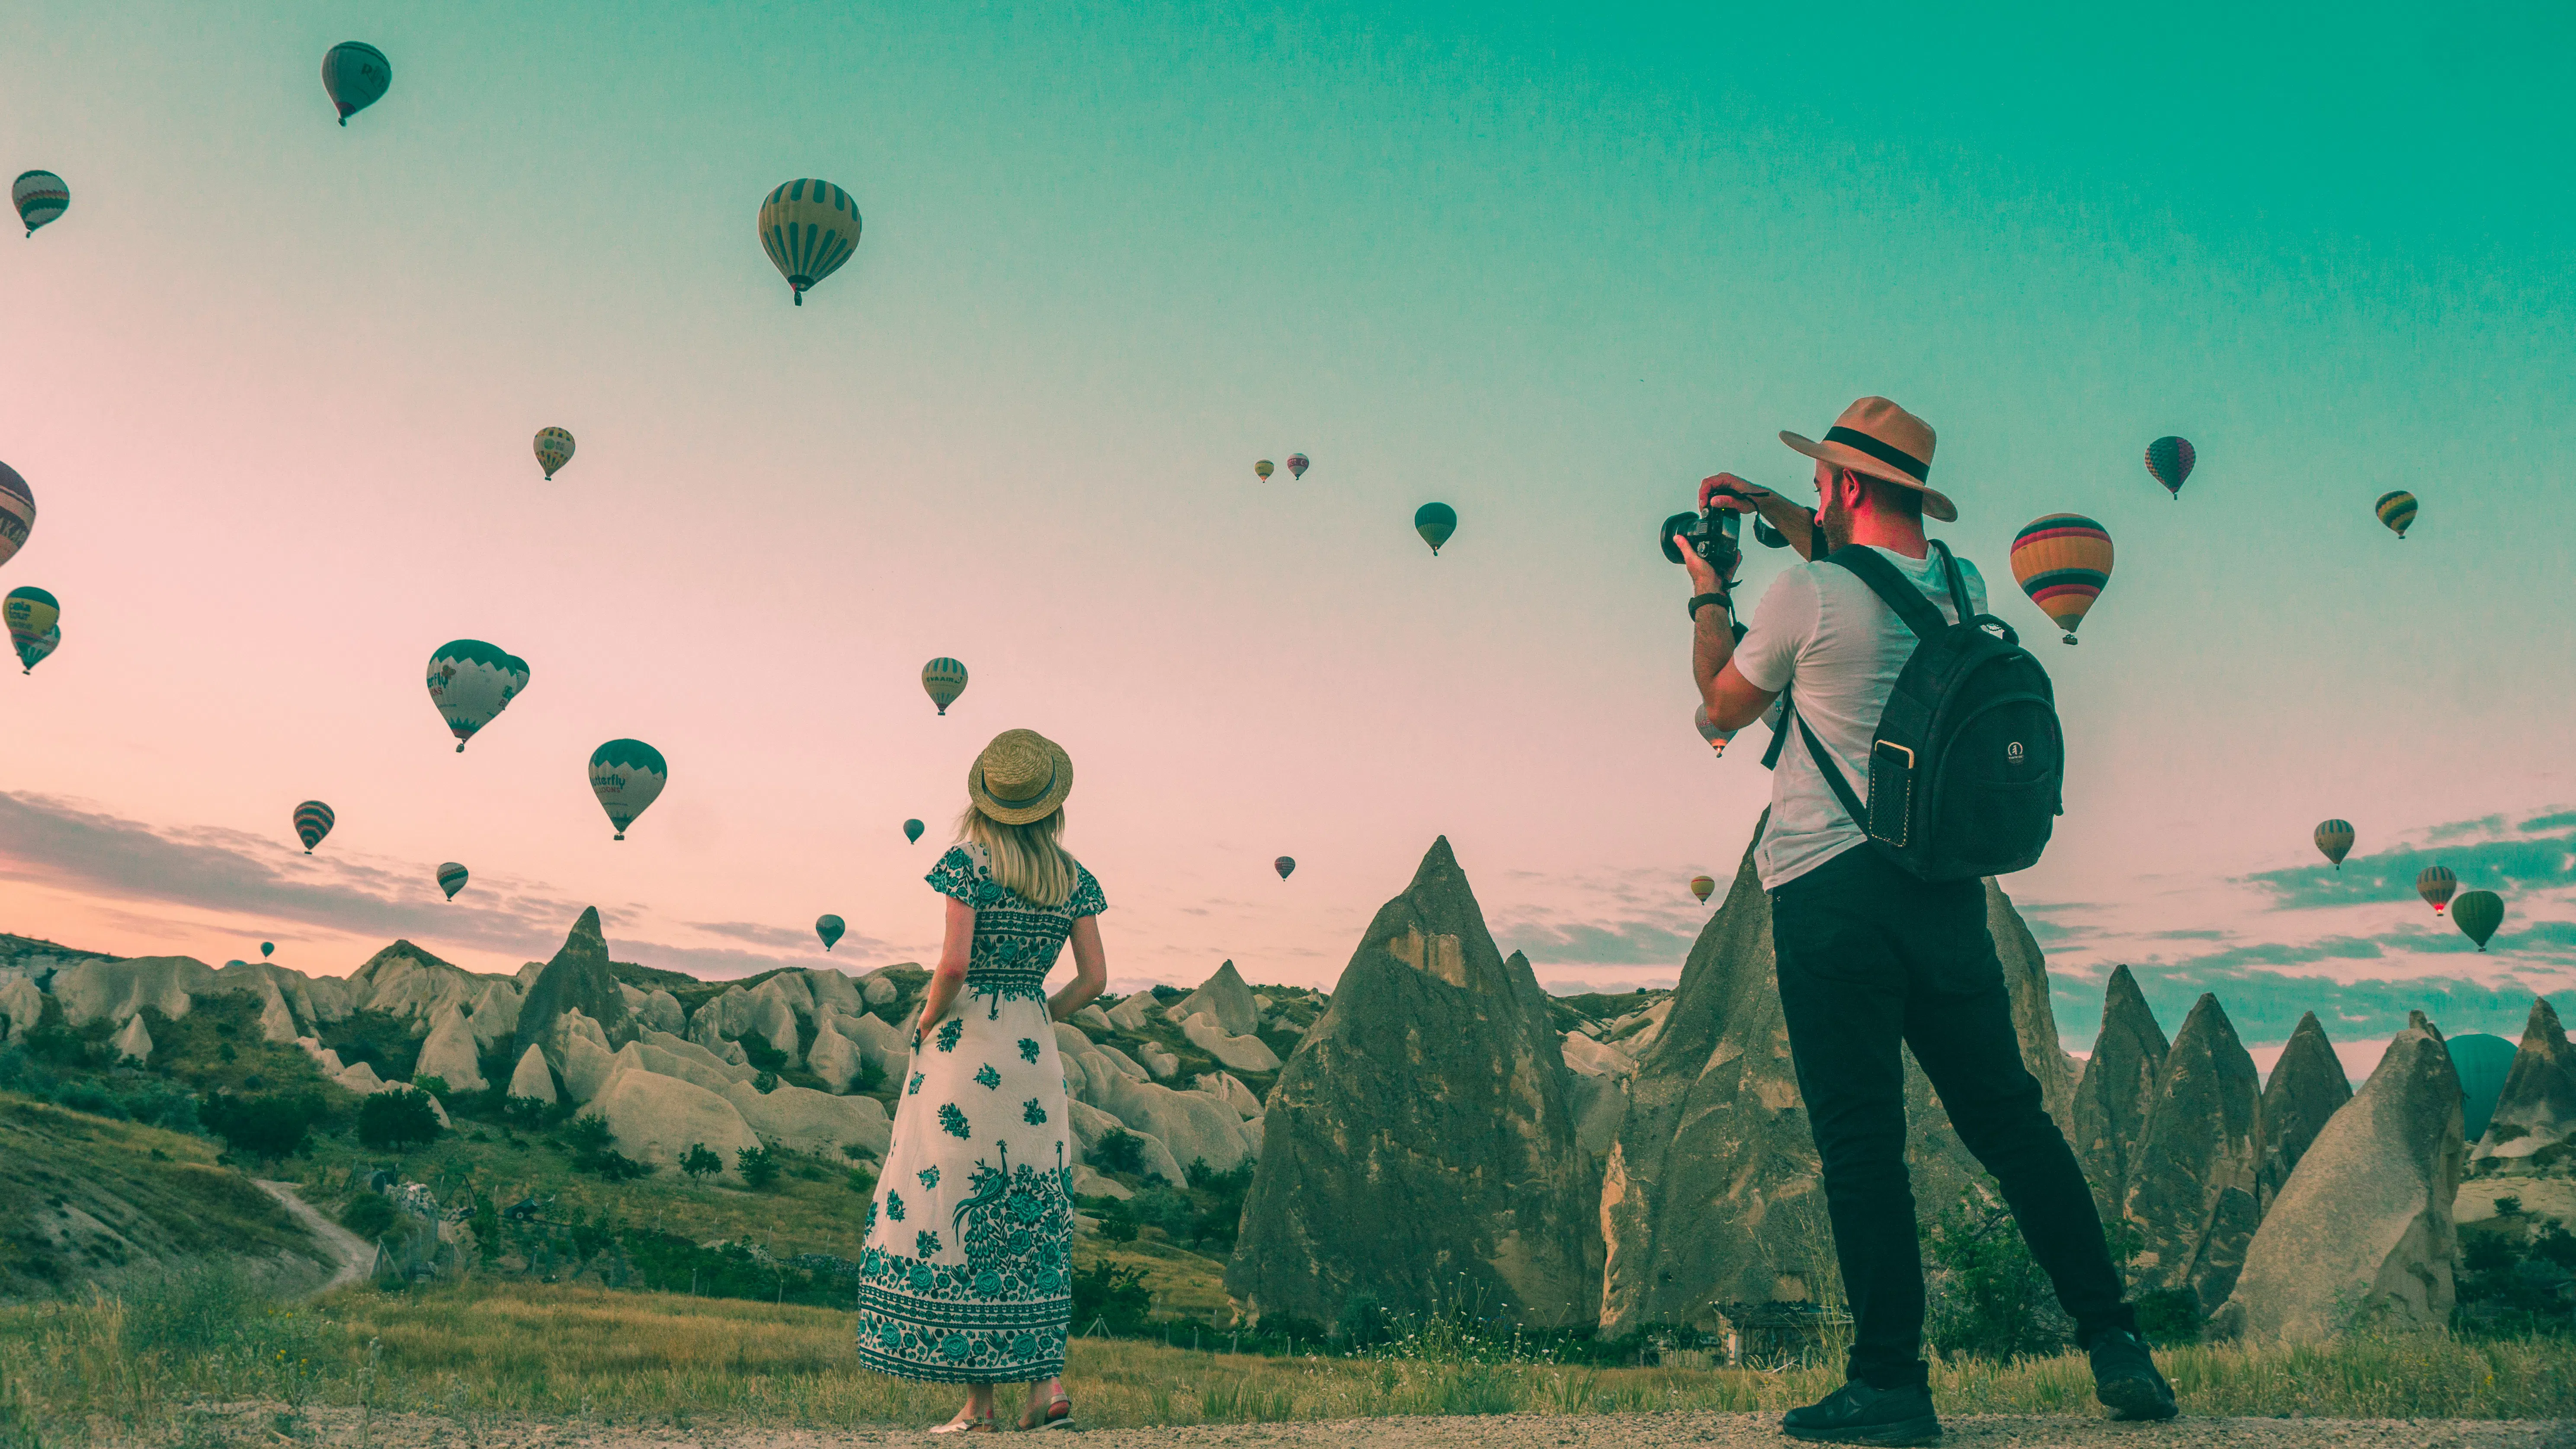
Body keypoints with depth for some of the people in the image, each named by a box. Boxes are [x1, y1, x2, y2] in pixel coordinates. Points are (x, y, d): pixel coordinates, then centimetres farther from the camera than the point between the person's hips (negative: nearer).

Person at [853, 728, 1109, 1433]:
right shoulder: (1072, 877, 6)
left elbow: (955, 962, -18)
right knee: (1027, 1218, 13)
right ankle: (1048, 1382, 7)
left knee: (954, 1211, 3)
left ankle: (979, 1401, 5)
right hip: (1033, 1055, 5)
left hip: (964, 1047, -4)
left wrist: (926, 1021, -1)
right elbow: (1094, 979, 4)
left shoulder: (969, 861, -8)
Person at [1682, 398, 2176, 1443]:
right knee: (2011, 1121, 13)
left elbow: (1726, 705, 5)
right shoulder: (1964, 591, 8)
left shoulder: (1807, 596, -11)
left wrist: (1708, 595, 20)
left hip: (1829, 889, -6)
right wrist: (1778, 514, 29)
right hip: (1947, 886, 6)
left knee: (1860, 1139, -1)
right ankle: (2114, 1343, 15)